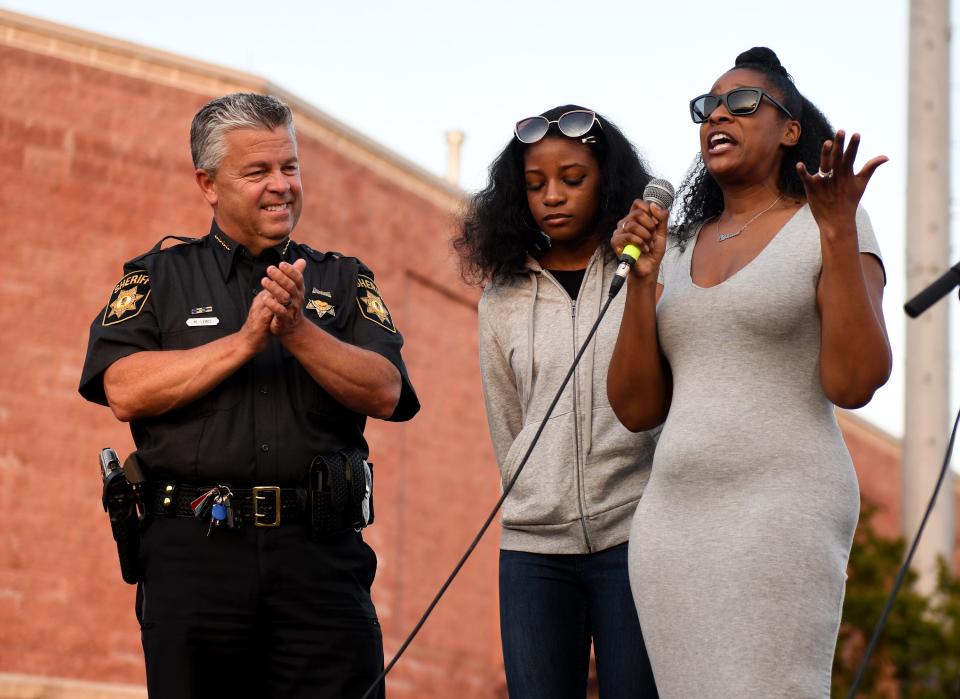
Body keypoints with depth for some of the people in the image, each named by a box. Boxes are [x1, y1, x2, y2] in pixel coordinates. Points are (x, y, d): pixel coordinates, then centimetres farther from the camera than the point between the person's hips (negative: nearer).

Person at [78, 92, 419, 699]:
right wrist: (246, 341, -9)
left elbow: (384, 393, 1)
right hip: (193, 550, -1)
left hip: (320, 552, 1)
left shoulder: (344, 282, 16)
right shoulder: (159, 276, 11)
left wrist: (296, 329, -12)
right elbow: (125, 391, -5)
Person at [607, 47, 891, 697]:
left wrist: (839, 234, -16)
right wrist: (642, 278, 0)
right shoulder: (679, 247, 16)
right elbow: (637, 409, 10)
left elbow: (854, 382, -11)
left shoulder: (825, 227, 1)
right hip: (673, 518, 6)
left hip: (782, 514, -6)